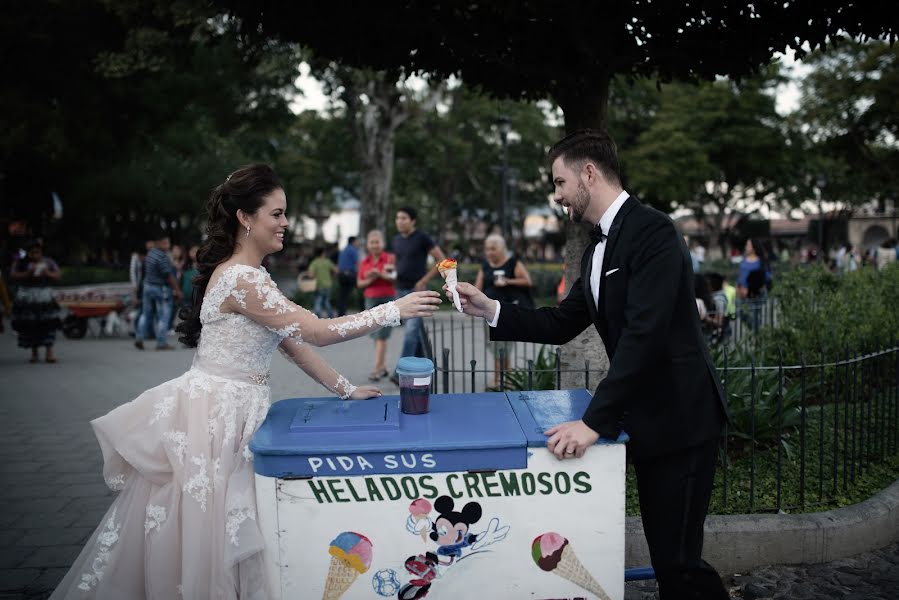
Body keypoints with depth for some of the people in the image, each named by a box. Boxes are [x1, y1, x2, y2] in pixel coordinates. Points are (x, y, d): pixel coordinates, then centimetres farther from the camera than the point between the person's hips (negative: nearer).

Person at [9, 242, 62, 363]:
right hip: (26, 298, 0)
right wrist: (27, 273, -16)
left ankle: (49, 352, -7)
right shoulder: (20, 263, 5)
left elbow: (59, 275, 5)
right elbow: (12, 276, -4)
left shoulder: (49, 262, 9)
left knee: (48, 324, -9)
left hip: (45, 297, 0)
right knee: (29, 326, -1)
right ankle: (34, 353, 9)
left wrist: (48, 274, -14)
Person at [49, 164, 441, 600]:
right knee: (201, 531, 1)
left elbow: (291, 343, 14)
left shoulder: (249, 276, 13)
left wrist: (345, 390, 12)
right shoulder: (242, 279, -19)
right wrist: (394, 310, -17)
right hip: (214, 413, -9)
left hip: (231, 412, 9)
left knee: (220, 533, 16)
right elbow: (317, 333, -21)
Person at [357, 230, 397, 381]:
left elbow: (397, 277, -10)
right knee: (375, 335, 8)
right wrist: (369, 280, -9)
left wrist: (381, 274, -22)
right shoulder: (364, 262, 10)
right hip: (370, 300, 5)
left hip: (387, 299, -5)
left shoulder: (390, 258, -4)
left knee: (381, 335, -10)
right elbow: (359, 283, 11)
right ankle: (383, 367, 18)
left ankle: (377, 369, -10)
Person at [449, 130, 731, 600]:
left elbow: (644, 333, -26)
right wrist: (489, 310, 5)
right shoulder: (598, 248, 12)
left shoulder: (651, 231, -18)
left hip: (680, 419, -9)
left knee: (677, 561, -3)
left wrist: (595, 421, -28)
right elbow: (561, 324, 15)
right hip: (648, 419, 9)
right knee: (665, 552, 16)